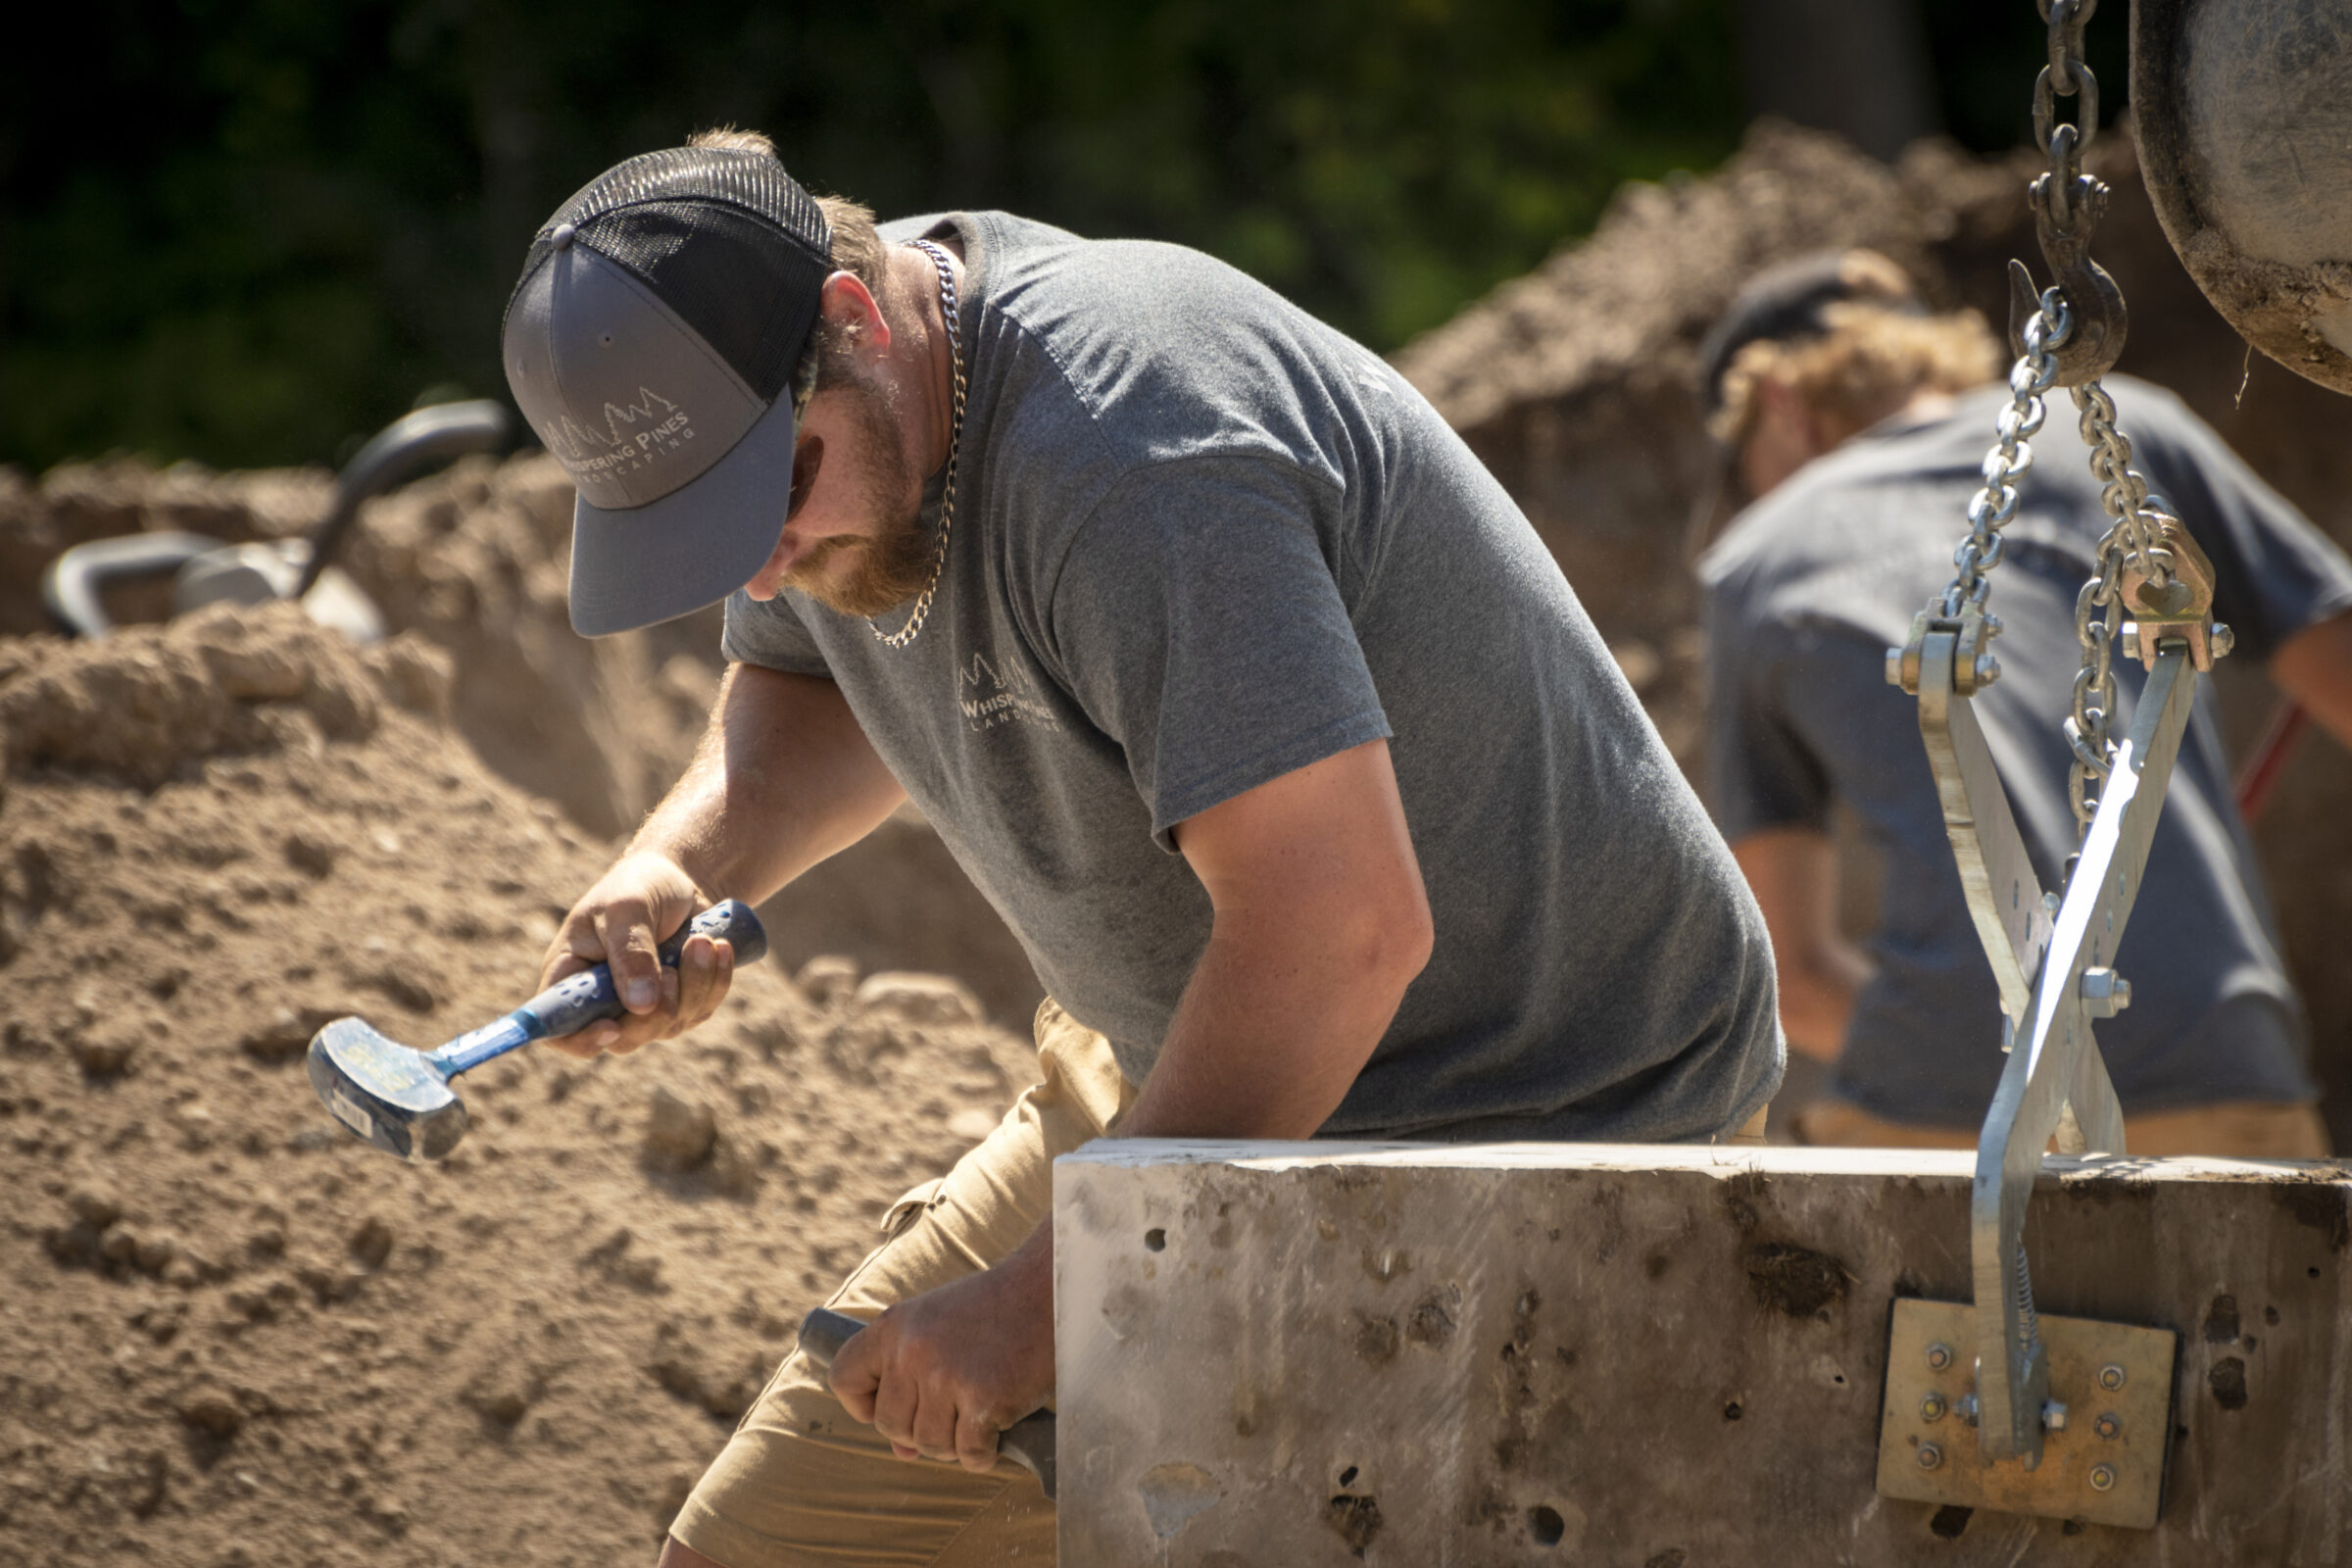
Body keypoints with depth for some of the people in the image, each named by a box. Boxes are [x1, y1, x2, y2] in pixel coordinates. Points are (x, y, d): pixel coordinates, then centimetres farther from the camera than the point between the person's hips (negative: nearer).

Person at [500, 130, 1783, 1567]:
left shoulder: (1115, 451, -31)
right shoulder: (804, 416, -2)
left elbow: (1341, 926, -36)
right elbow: (818, 691, 21)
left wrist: (1048, 1295, -30)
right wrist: (682, 866, -2)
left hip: (1550, 1126, -9)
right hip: (1190, 1084, 9)